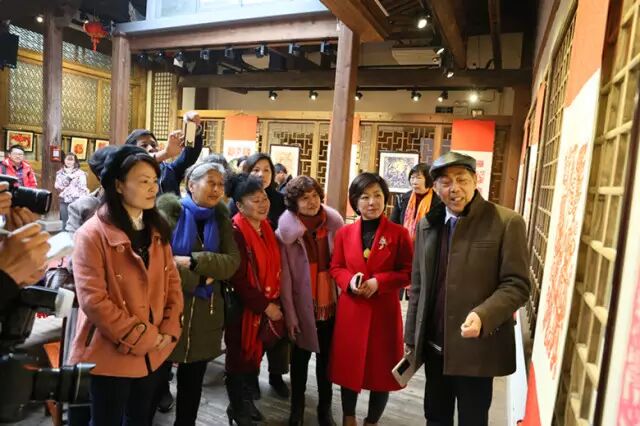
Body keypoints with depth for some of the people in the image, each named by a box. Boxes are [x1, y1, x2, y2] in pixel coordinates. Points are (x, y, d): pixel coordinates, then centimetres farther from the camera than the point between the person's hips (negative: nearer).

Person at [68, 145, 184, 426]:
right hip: (111, 355, -6)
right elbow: (93, 300, -20)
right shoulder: (92, 234, -16)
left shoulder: (156, 229, 5)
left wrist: (168, 330, -6)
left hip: (152, 353, 6)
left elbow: (172, 281, 5)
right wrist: (142, 337, -17)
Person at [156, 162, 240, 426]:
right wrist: (199, 280, -14)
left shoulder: (221, 219, 6)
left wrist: (193, 261, -19)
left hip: (205, 313, 4)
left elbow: (232, 262, -7)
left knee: (193, 383, 17)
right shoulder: (168, 213, -7)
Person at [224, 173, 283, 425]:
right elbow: (238, 279, -22)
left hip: (268, 306, 7)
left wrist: (274, 302, 7)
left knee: (256, 355, 19)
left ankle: (247, 401, 39)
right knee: (240, 358, 11)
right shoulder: (235, 232, -20)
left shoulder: (266, 228, 4)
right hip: (244, 307, -7)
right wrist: (265, 306, -17)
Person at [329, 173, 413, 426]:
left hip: (384, 311, -2)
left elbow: (408, 272, -3)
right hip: (350, 310, 2)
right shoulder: (344, 233, 1)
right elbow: (336, 268, 8)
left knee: (381, 369, 9)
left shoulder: (399, 234, -6)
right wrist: (350, 281, -13)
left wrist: (379, 282, -18)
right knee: (349, 365, 14)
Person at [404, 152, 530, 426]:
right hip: (434, 347, 5)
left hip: (477, 349, -4)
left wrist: (482, 316, -28)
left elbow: (516, 285, -12)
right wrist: (411, 338, 9)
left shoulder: (507, 222, -10)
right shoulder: (427, 225, 5)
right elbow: (418, 287, 9)